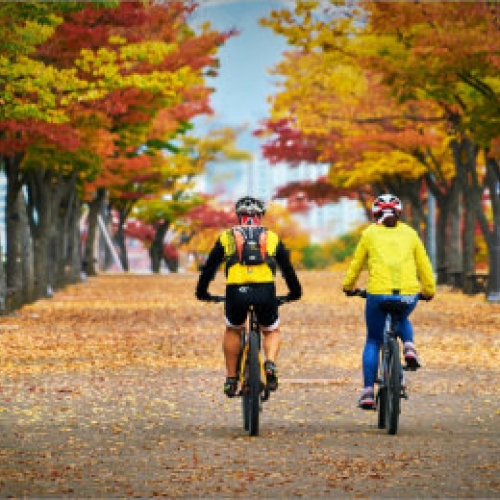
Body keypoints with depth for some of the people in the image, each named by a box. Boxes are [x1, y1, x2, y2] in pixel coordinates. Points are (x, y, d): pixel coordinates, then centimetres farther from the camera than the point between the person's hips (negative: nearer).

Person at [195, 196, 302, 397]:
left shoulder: (226, 237, 19)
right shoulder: (272, 237, 20)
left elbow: (210, 267, 24)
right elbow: (287, 268, 28)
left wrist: (202, 292, 37)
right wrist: (295, 292, 42)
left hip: (236, 292, 0)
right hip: (266, 292, 0)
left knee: (233, 331, 28)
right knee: (272, 332, 24)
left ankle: (231, 379, 23)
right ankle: (270, 365, -5)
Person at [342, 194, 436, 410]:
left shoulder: (370, 233, 10)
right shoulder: (409, 233, 14)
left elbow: (356, 265, 17)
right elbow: (424, 266, 18)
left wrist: (348, 287, 34)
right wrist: (429, 290, 32)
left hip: (378, 295, -1)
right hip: (408, 295, 1)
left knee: (373, 341, 18)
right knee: (403, 320, 36)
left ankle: (368, 392, 10)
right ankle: (409, 347, 6)